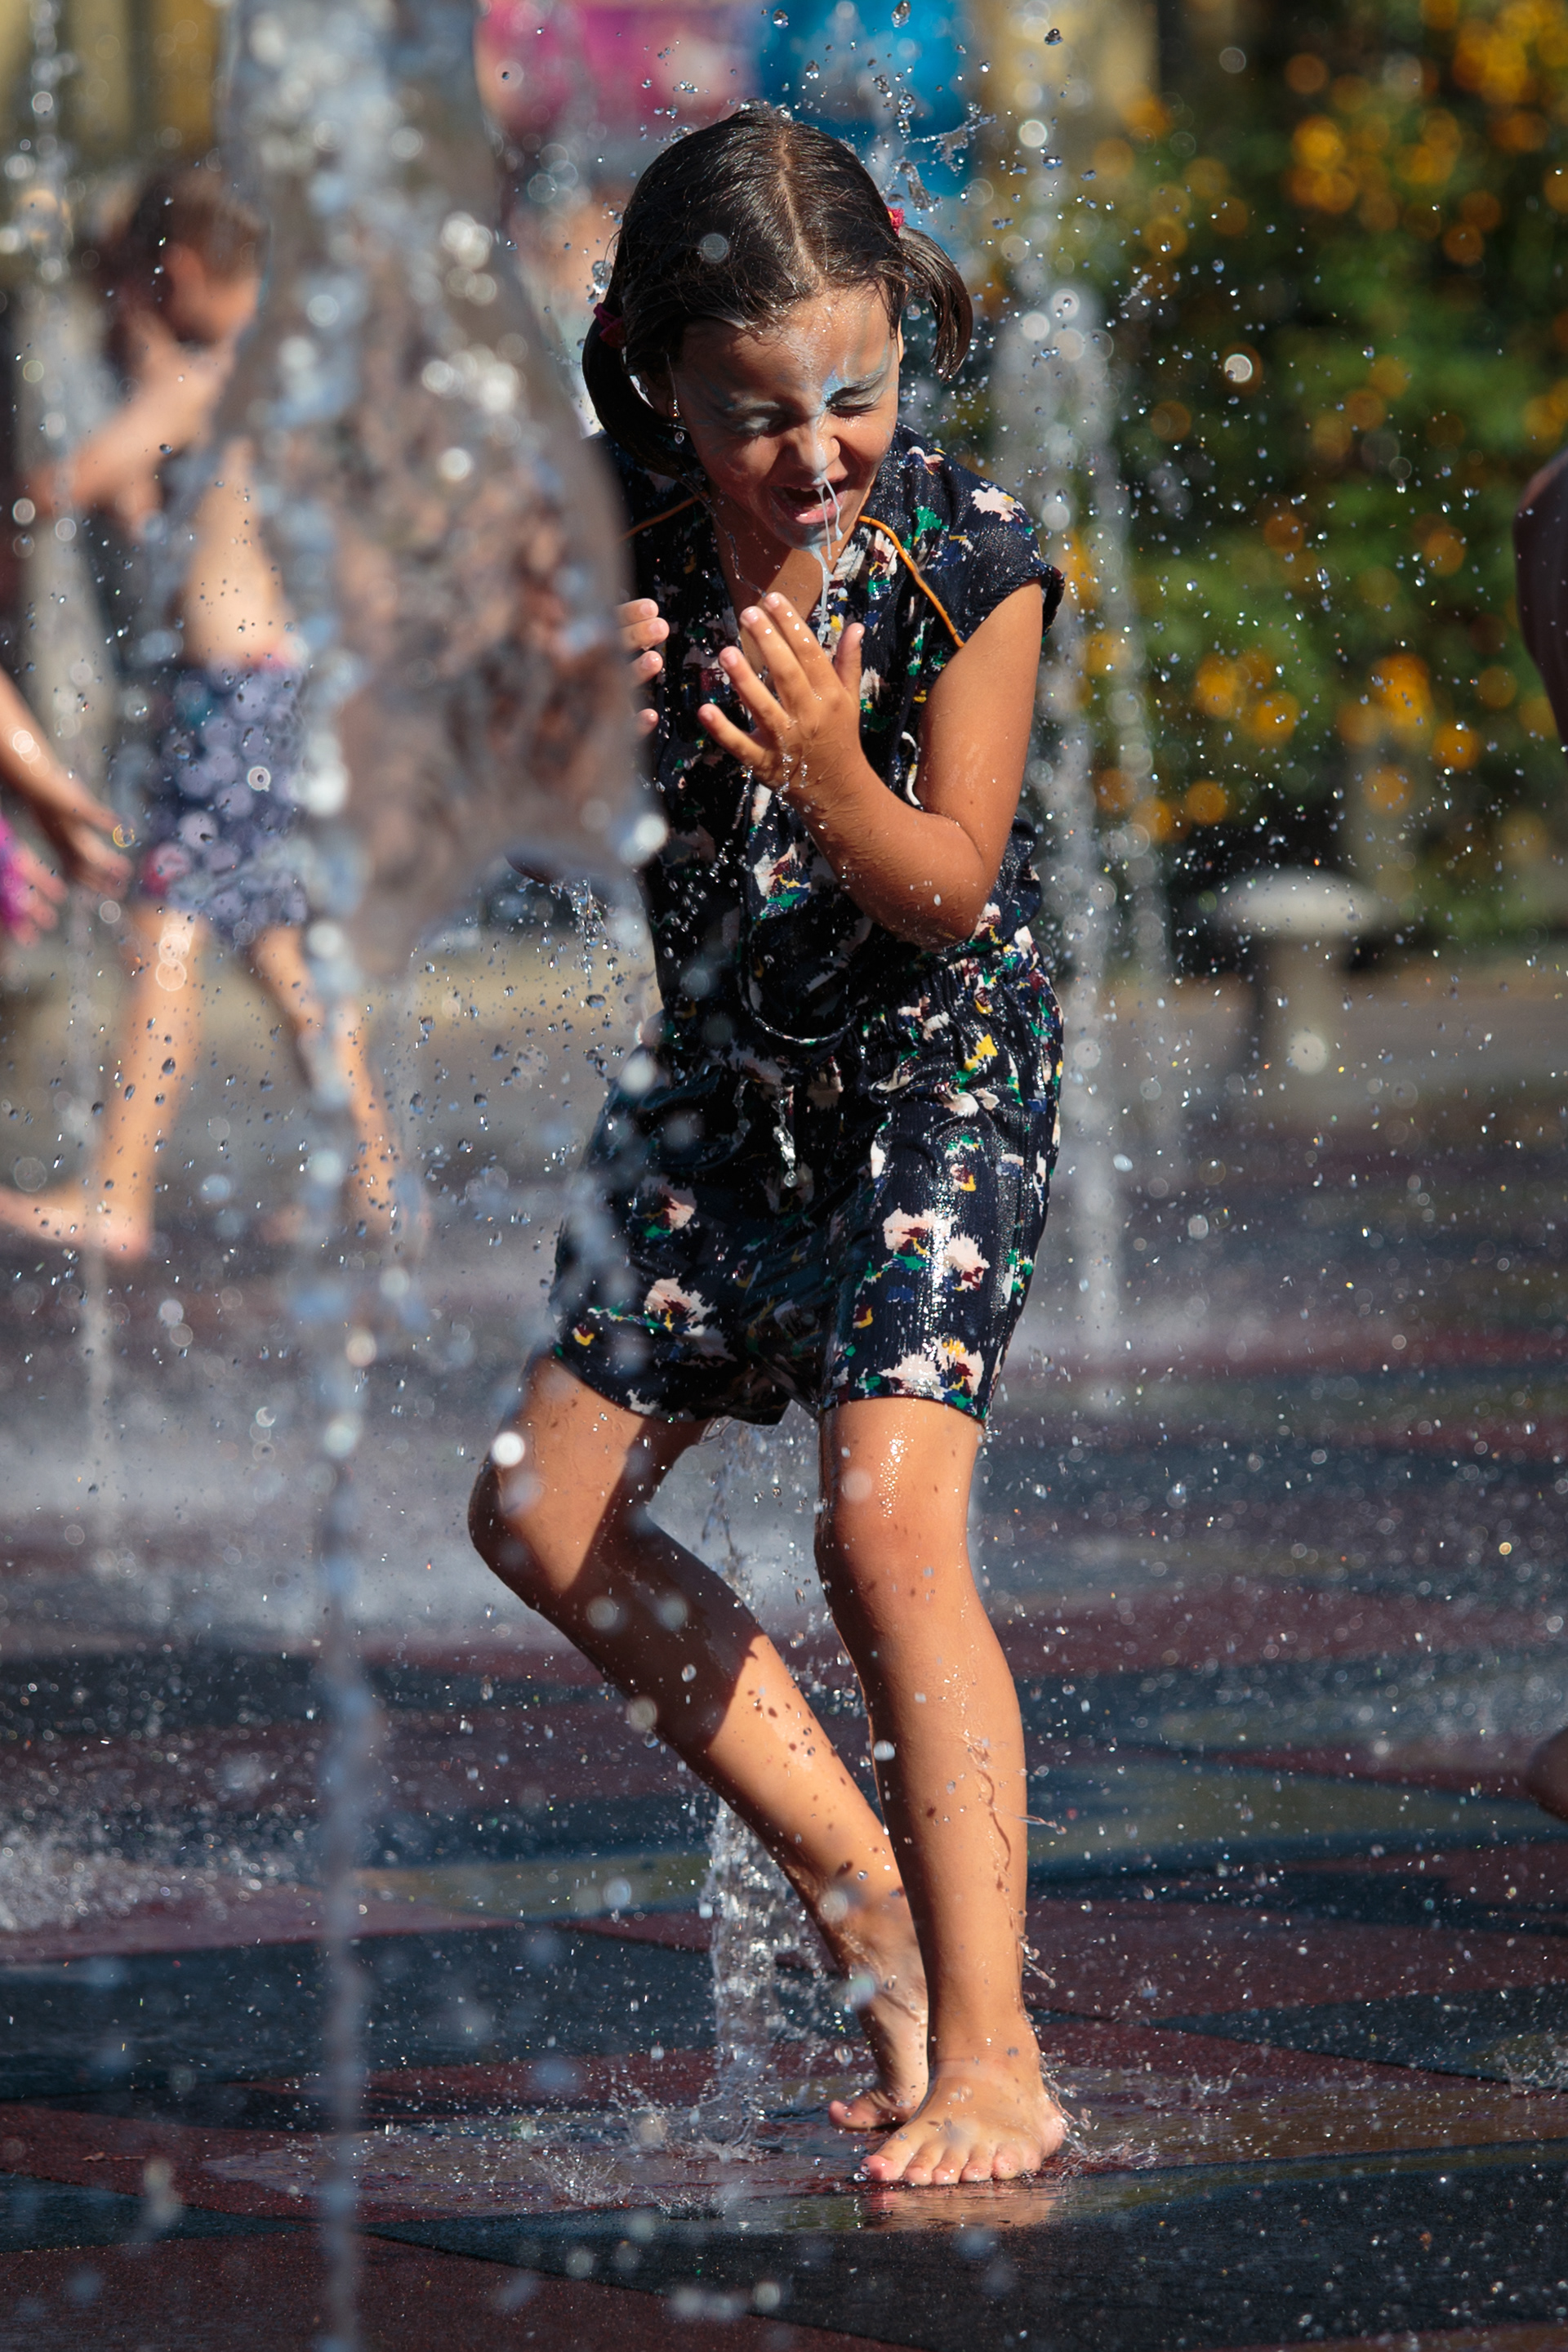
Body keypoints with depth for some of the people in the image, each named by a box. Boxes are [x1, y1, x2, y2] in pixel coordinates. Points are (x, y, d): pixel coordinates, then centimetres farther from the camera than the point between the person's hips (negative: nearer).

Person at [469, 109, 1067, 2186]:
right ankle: (874, 1900, 18)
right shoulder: (631, 548, -7)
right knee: (547, 1511, 8)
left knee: (890, 1518, -22)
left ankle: (989, 2059, -21)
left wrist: (828, 772, -38)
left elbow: (949, 889, -17)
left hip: (937, 1079, -6)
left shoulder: (966, 559, -18)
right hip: (724, 1082, 6)